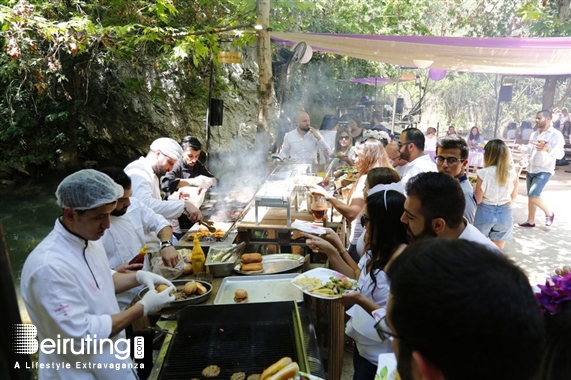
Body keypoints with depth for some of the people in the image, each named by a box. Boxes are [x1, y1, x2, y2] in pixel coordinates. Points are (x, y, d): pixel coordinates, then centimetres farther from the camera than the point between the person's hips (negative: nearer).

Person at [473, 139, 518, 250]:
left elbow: (478, 199, -10)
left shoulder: (483, 173, -16)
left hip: (485, 212, -2)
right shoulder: (512, 172, -6)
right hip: (505, 213, 3)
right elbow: (513, 196, 5)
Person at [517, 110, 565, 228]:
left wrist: (547, 149, -40)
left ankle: (549, 214, 8)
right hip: (530, 170, 7)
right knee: (530, 196, 11)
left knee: (533, 195, -17)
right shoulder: (534, 134, 10)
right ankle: (530, 221, 22)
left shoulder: (555, 134, -12)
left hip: (544, 171, -7)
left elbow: (560, 153, -23)